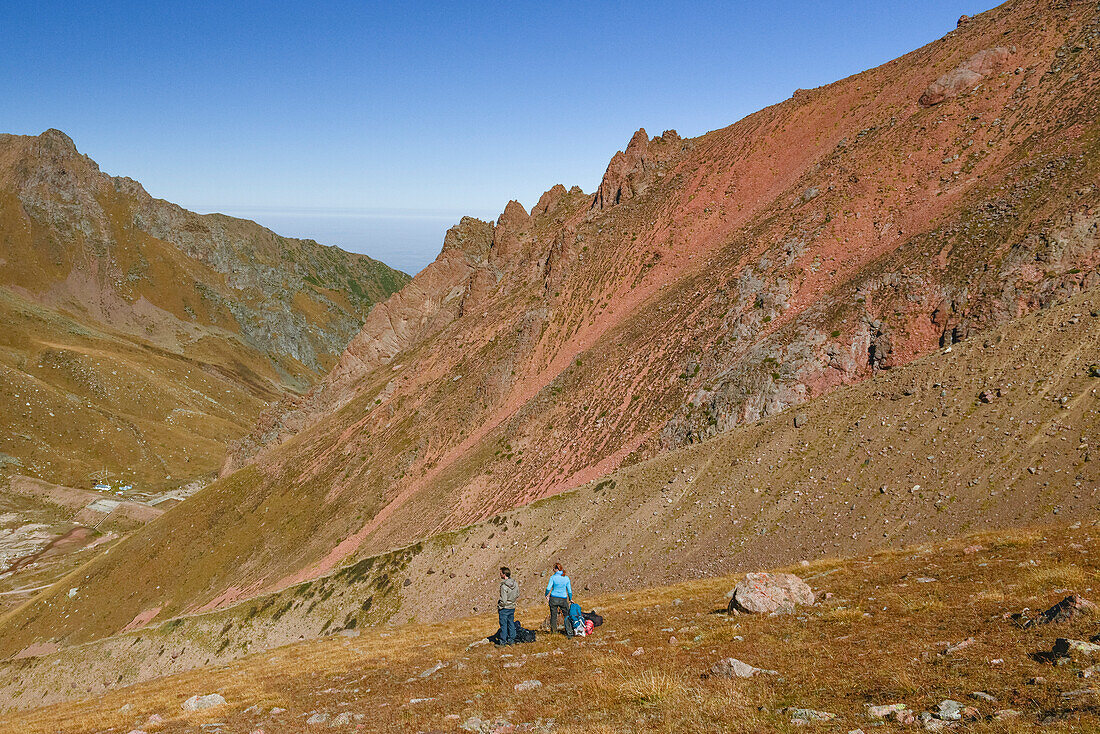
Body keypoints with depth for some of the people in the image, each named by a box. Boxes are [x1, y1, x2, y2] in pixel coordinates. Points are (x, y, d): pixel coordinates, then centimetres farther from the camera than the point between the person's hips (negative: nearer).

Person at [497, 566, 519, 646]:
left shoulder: (504, 586, -25)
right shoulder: (515, 583, -3)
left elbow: (503, 601, -23)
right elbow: (517, 595, 9)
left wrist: (499, 607, -8)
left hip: (505, 608, -7)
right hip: (512, 607, 7)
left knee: (503, 625, 5)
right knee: (511, 624, 17)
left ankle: (503, 642, 13)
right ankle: (511, 640, 25)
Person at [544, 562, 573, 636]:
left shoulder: (553, 577, -8)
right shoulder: (566, 578, 0)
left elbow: (548, 588, -11)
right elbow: (569, 590, 5)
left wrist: (547, 595, 9)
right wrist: (570, 599, 20)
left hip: (554, 598, -1)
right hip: (563, 599, 1)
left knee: (553, 615, 10)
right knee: (566, 615, 10)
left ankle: (553, 631, 19)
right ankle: (569, 632, 3)